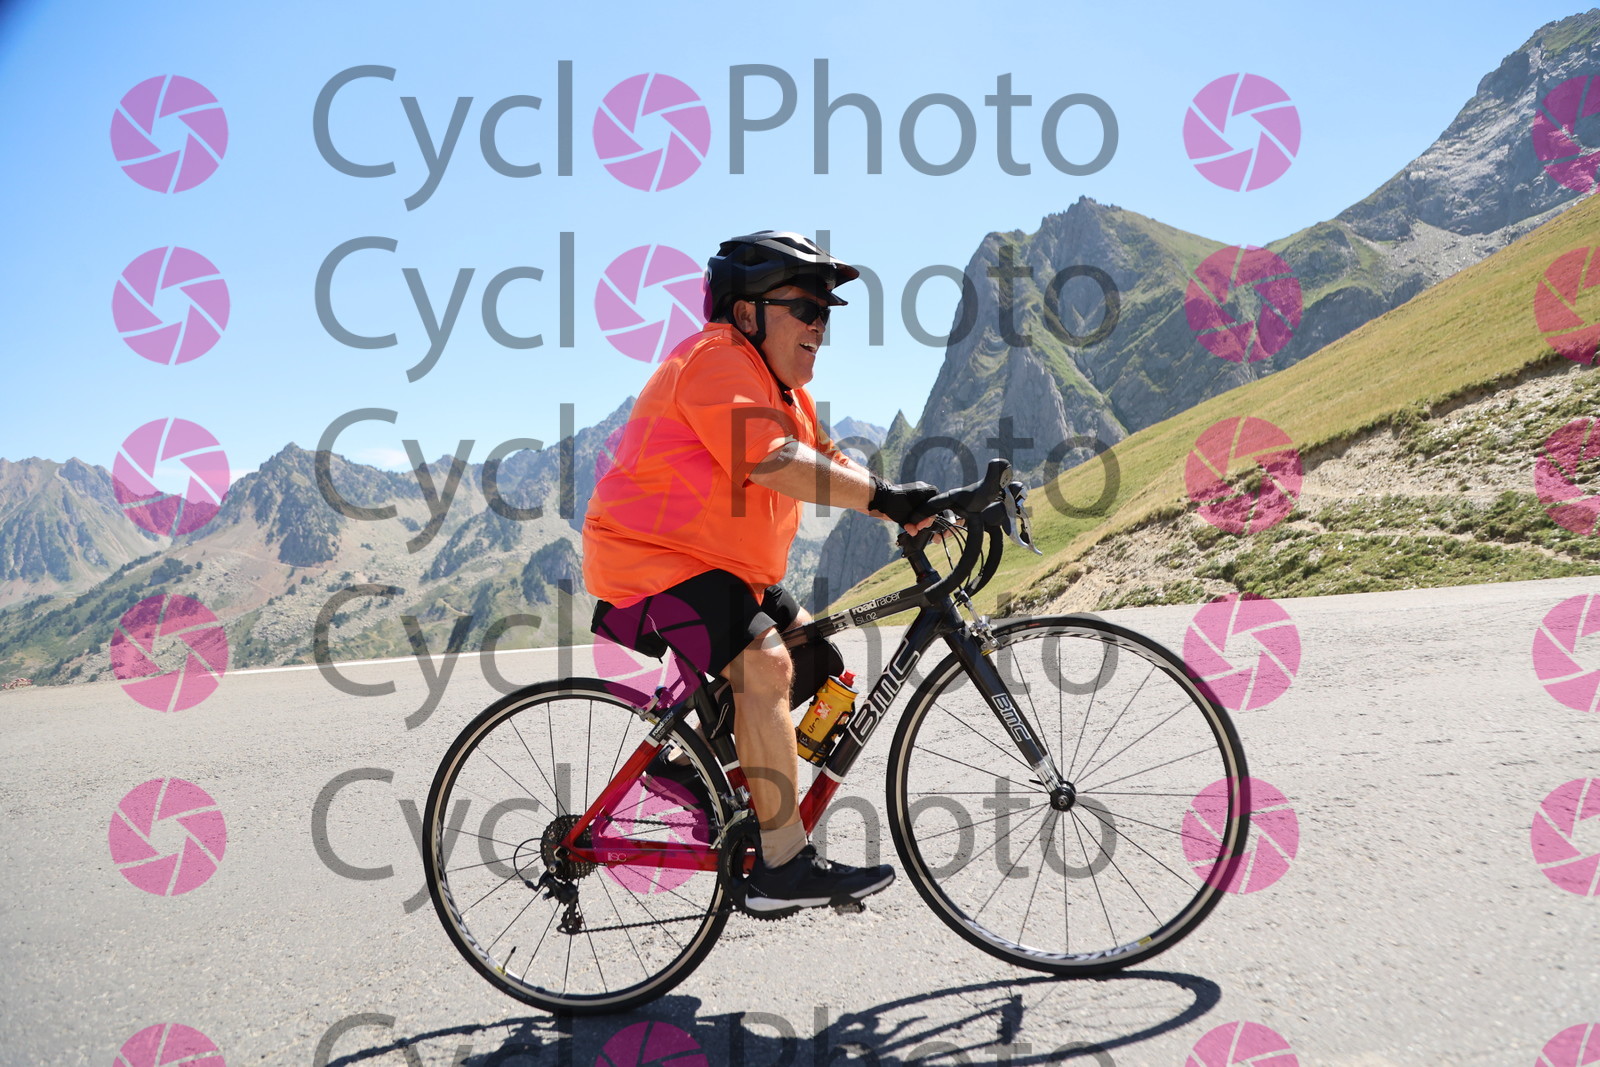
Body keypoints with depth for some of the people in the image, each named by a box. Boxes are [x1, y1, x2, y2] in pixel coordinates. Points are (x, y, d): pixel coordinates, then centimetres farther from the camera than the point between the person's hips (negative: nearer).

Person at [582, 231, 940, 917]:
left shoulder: (782, 385, 16)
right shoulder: (718, 360, -17)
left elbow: (829, 466, 10)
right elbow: (774, 462, -31)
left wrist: (909, 513, -4)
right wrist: (884, 496, -34)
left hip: (726, 568, 10)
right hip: (651, 560, -10)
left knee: (817, 662, 10)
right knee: (765, 661, -27)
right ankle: (784, 866, -23)